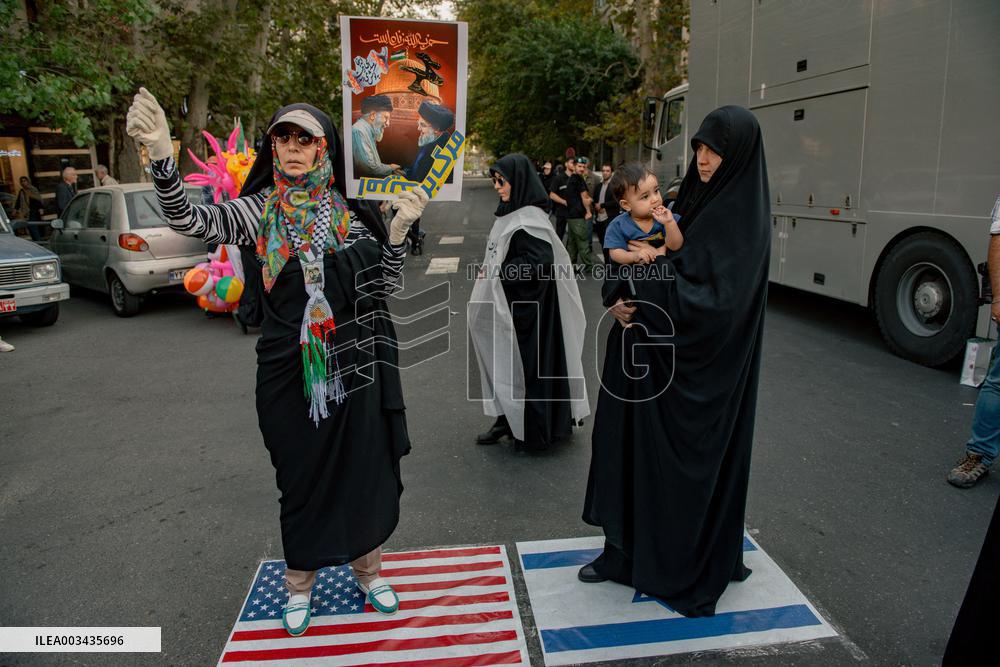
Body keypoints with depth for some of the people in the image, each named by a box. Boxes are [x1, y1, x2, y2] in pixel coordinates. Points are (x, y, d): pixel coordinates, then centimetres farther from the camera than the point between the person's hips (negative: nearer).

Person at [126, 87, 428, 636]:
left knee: (363, 470, 11)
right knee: (301, 477, 13)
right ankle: (299, 585, 37)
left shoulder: (348, 214, 2)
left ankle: (368, 572, 35)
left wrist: (397, 231, -11)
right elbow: (191, 221, -20)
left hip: (352, 368, 2)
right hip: (288, 374, -1)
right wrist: (162, 158, -36)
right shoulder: (258, 209, -3)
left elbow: (380, 287, 4)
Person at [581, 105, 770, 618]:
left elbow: (720, 298, -23)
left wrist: (655, 268, -22)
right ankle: (629, 550, 30)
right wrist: (619, 293, -13)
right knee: (635, 445, 13)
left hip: (701, 364, -7)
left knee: (690, 459, 6)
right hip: (654, 349, 7)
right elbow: (638, 256, 6)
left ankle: (695, 568, 27)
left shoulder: (744, 218, -13)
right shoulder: (691, 199, 9)